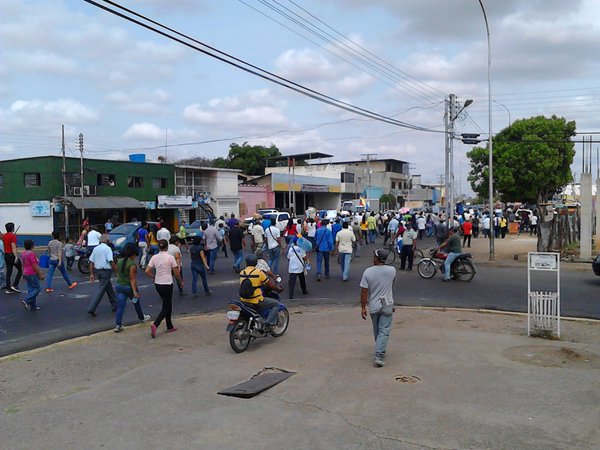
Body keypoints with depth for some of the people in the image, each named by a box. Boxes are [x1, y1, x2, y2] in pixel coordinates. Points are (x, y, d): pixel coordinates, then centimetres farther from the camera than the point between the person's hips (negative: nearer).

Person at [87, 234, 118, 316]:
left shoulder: (95, 248, 9)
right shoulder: (107, 248, -11)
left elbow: (91, 262, 8)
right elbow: (111, 261, -19)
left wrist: (91, 274, 10)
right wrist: (116, 270, -10)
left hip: (98, 271, 8)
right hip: (106, 271, -8)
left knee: (109, 288, 20)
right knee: (101, 290, -5)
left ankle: (114, 305, 29)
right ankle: (91, 309, -11)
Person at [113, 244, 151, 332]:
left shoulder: (119, 261, 2)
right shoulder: (132, 264, -19)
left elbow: (117, 273, 12)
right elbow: (132, 278, -21)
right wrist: (135, 291, -20)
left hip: (118, 285, 5)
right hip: (129, 286, -5)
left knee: (120, 305, 5)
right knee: (136, 303, 18)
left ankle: (118, 325, -3)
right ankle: (142, 318, 39)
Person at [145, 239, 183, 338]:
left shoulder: (154, 257, 0)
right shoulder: (170, 258, -13)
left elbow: (147, 271, -3)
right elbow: (176, 273, -8)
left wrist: (154, 277, 14)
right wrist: (181, 282, 8)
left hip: (157, 284, 6)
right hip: (167, 285, -5)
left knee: (167, 305, 19)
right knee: (166, 307, 2)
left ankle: (170, 327, 26)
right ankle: (155, 325, -17)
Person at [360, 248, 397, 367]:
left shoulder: (368, 272, -13)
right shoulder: (392, 270, -9)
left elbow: (364, 291, -11)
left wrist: (363, 307, -3)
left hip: (373, 306, 1)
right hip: (387, 306, -1)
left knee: (377, 331, 19)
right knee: (384, 332, 0)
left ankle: (380, 352, 36)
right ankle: (379, 356, -9)